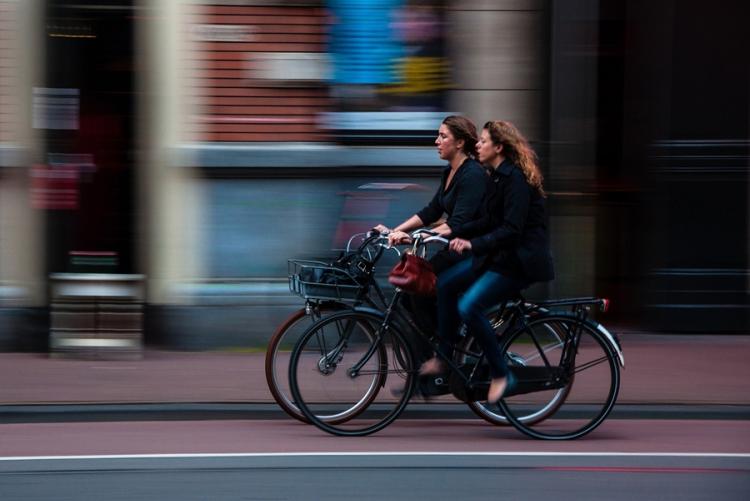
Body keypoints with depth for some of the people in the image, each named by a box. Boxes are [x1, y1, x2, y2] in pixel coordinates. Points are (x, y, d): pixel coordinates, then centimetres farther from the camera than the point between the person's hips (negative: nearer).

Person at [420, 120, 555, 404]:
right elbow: (489, 222, 14)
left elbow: (511, 230, -27)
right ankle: (444, 357, 10)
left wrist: (473, 244, -34)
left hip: (520, 261, -10)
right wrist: (453, 233, 4)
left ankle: (500, 375, -9)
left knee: (469, 307, -22)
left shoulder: (515, 179, -19)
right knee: (446, 283, 3)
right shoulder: (497, 177, 11)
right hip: (497, 255, 10)